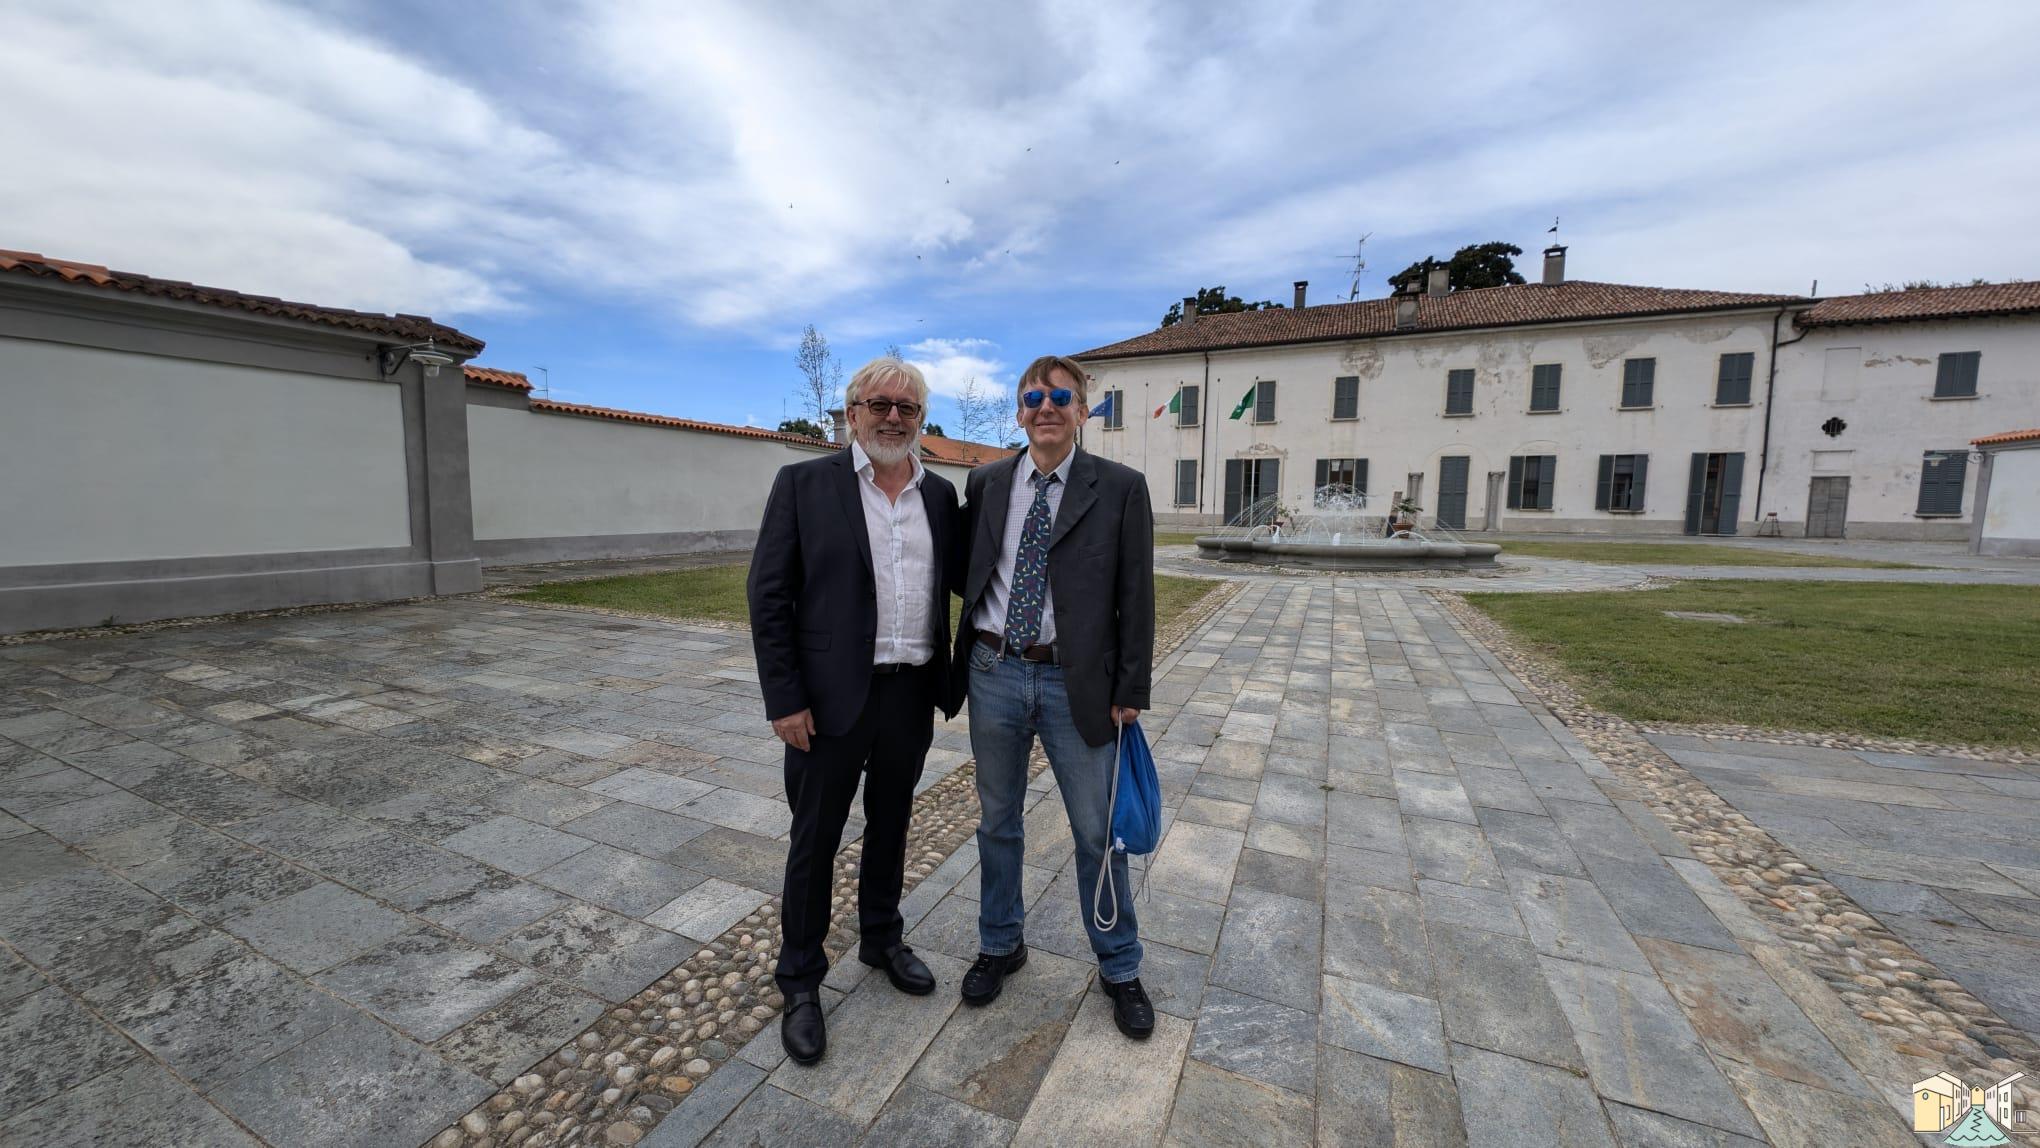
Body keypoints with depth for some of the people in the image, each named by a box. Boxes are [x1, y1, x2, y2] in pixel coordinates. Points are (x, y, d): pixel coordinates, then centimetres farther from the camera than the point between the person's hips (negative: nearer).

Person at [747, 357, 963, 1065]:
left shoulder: (940, 495, 7)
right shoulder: (804, 484, -5)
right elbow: (769, 597, -7)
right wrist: (785, 700, -11)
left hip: (912, 694, 4)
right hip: (832, 696, -3)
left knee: (890, 826, 20)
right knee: (815, 839, 11)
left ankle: (881, 940, 44)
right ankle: (800, 980, 32)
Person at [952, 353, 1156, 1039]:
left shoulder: (1121, 488, -4)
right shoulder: (985, 484, 5)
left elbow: (1136, 597, -4)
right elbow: (967, 576, 10)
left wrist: (1130, 691, -5)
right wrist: (964, 661, 5)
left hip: (1077, 683, -2)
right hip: (994, 675, 3)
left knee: (1098, 833, 11)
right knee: (998, 822, 18)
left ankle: (1119, 968, 36)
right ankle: (1001, 945, 43)